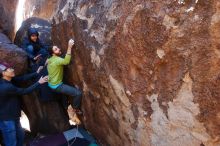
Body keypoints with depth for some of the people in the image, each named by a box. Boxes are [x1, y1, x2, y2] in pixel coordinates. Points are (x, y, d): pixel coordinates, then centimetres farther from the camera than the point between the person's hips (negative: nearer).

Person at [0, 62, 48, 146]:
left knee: (20, 136, 26)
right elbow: (25, 91, -21)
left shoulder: (8, 80, -3)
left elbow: (22, 78, -3)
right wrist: (39, 82, -14)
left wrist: (36, 73, -3)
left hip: (13, 116, 10)